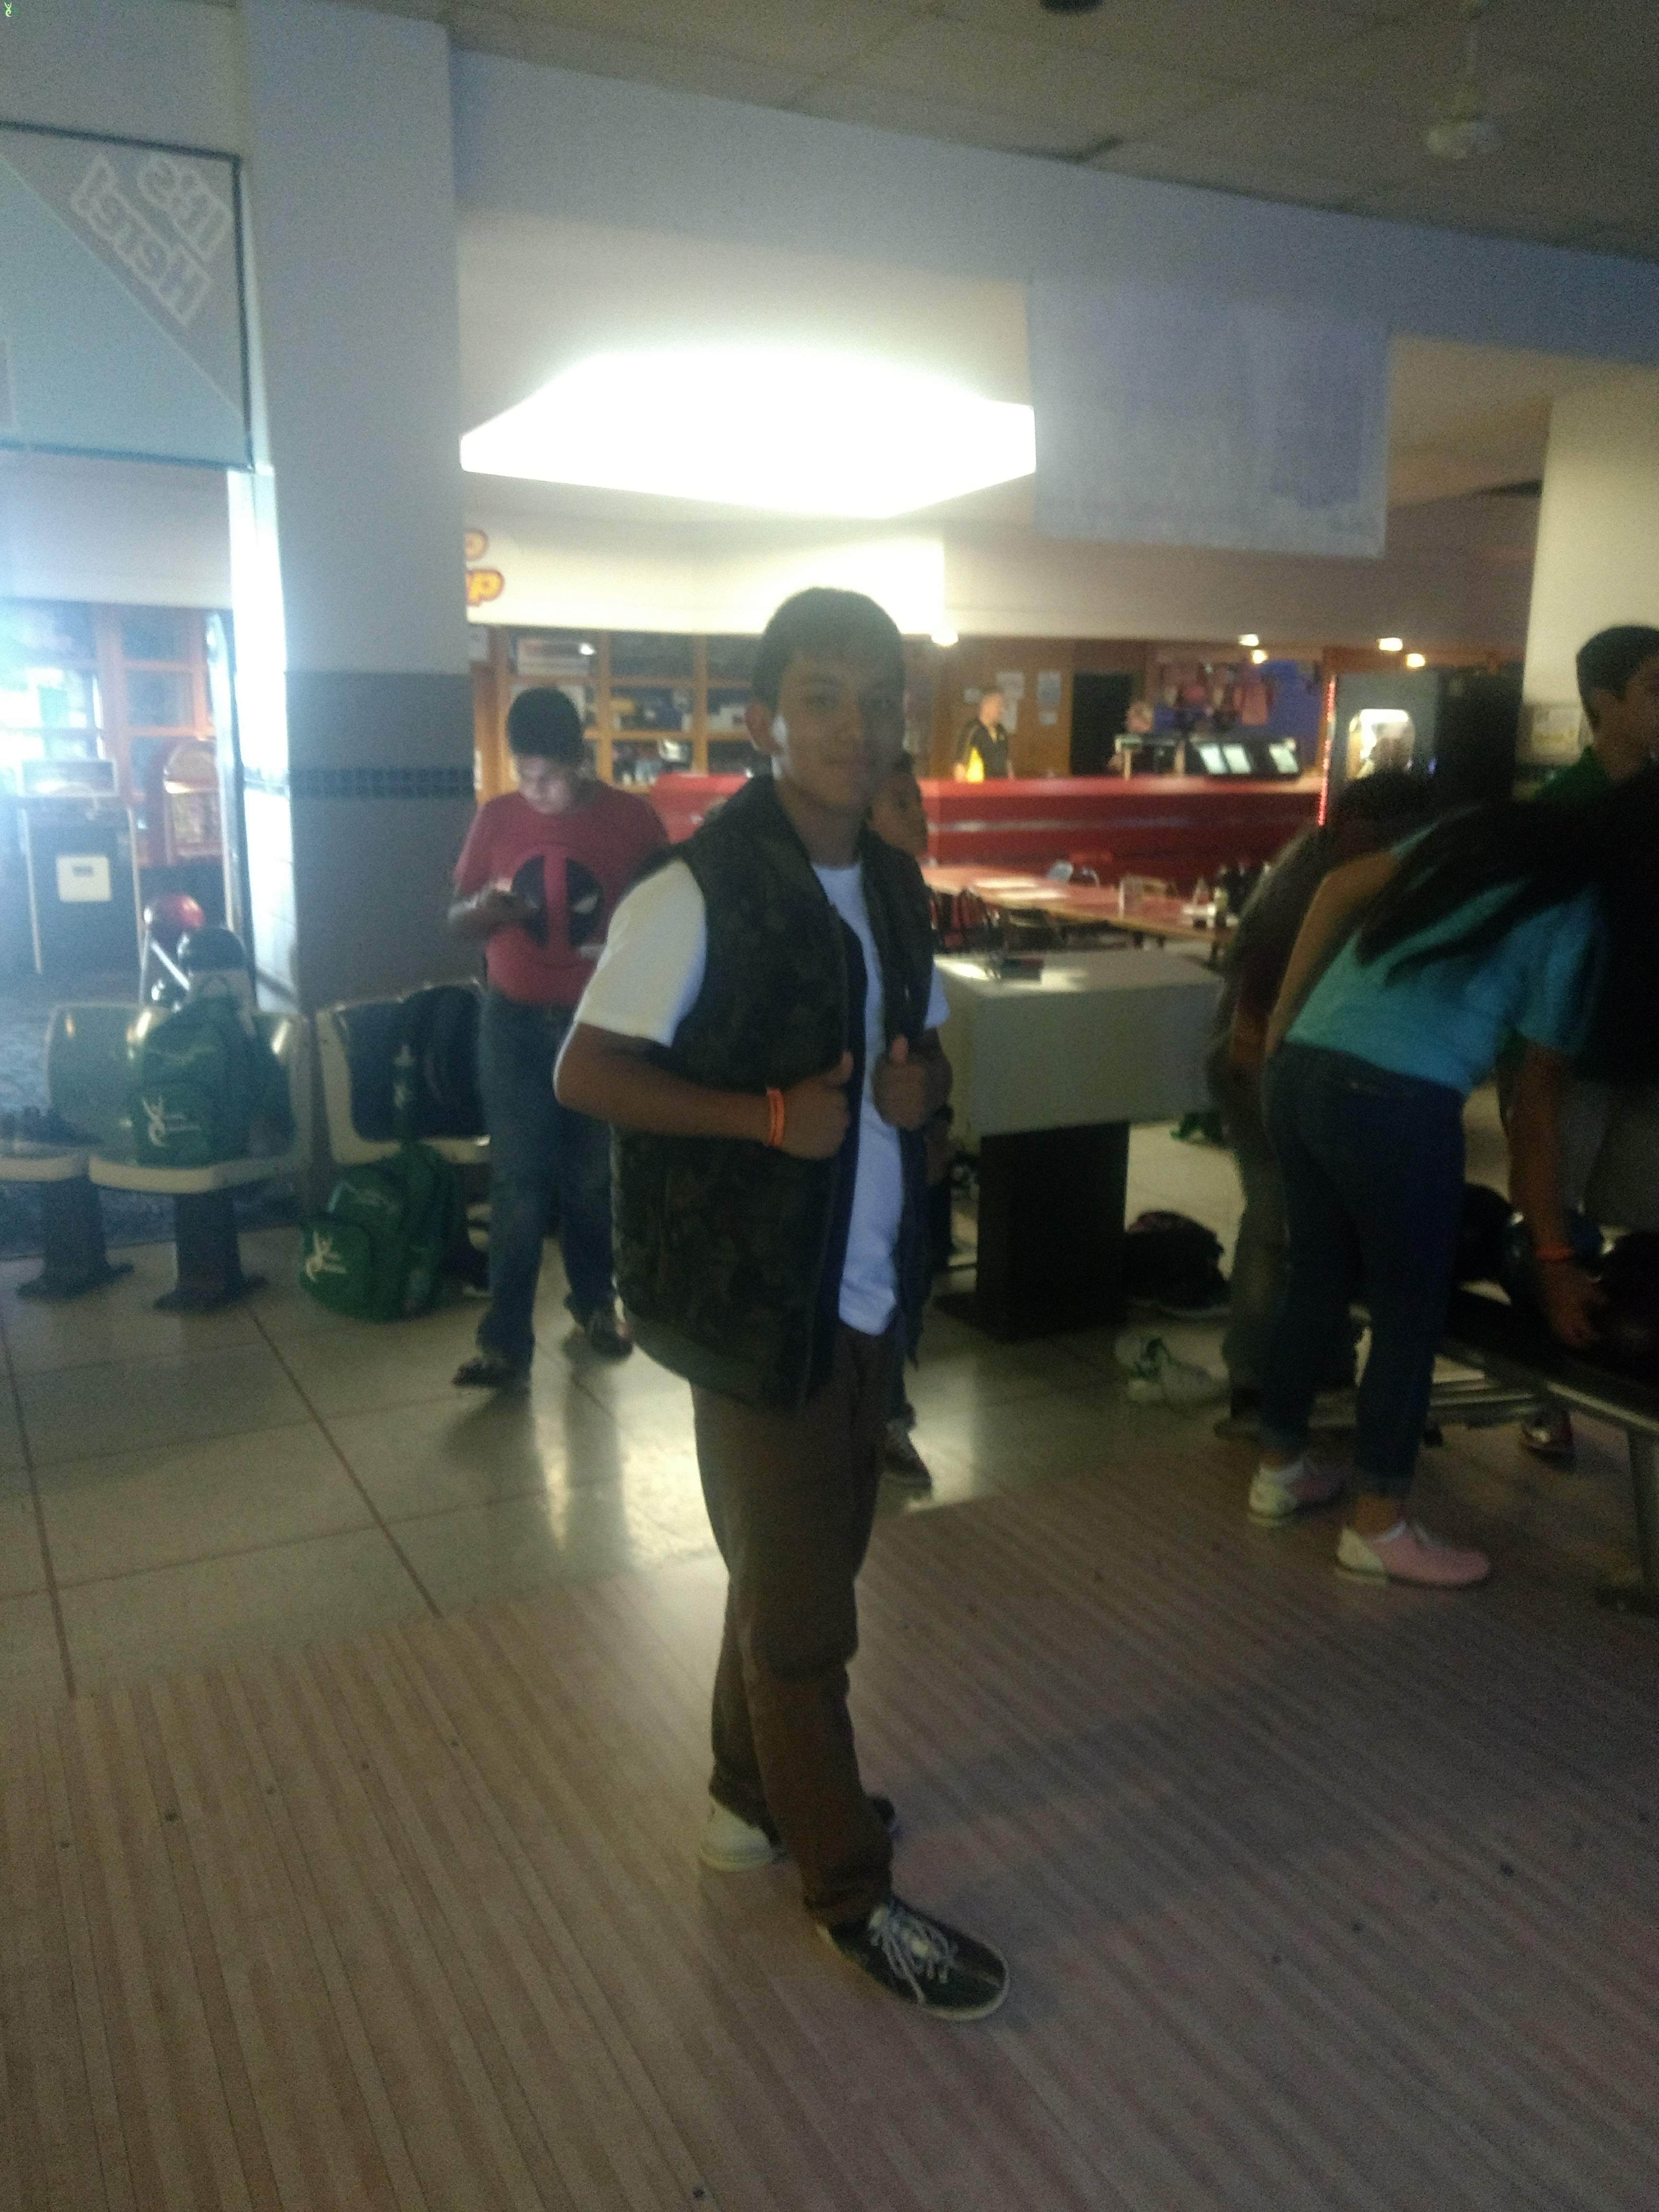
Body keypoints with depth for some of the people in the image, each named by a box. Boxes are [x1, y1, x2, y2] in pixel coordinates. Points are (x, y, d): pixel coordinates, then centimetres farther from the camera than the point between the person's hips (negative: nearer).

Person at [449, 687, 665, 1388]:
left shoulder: (631, 817, -5)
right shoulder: (495, 819, 0)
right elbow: (457, 917, 7)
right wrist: (486, 909, -16)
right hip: (515, 1025, 1)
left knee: (594, 1176, 12)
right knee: (518, 1185, 0)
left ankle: (594, 1300, 32)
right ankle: (505, 1340, 6)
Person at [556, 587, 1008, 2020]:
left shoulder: (896, 888, 8)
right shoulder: (697, 892, -16)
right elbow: (586, 1073, -16)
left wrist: (923, 1082, -6)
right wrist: (768, 1114, -26)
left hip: (869, 1289, 8)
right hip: (757, 1297, -8)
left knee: (799, 1566, 22)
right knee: (801, 1607, 6)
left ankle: (753, 1798, 43)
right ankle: (853, 1894, 23)